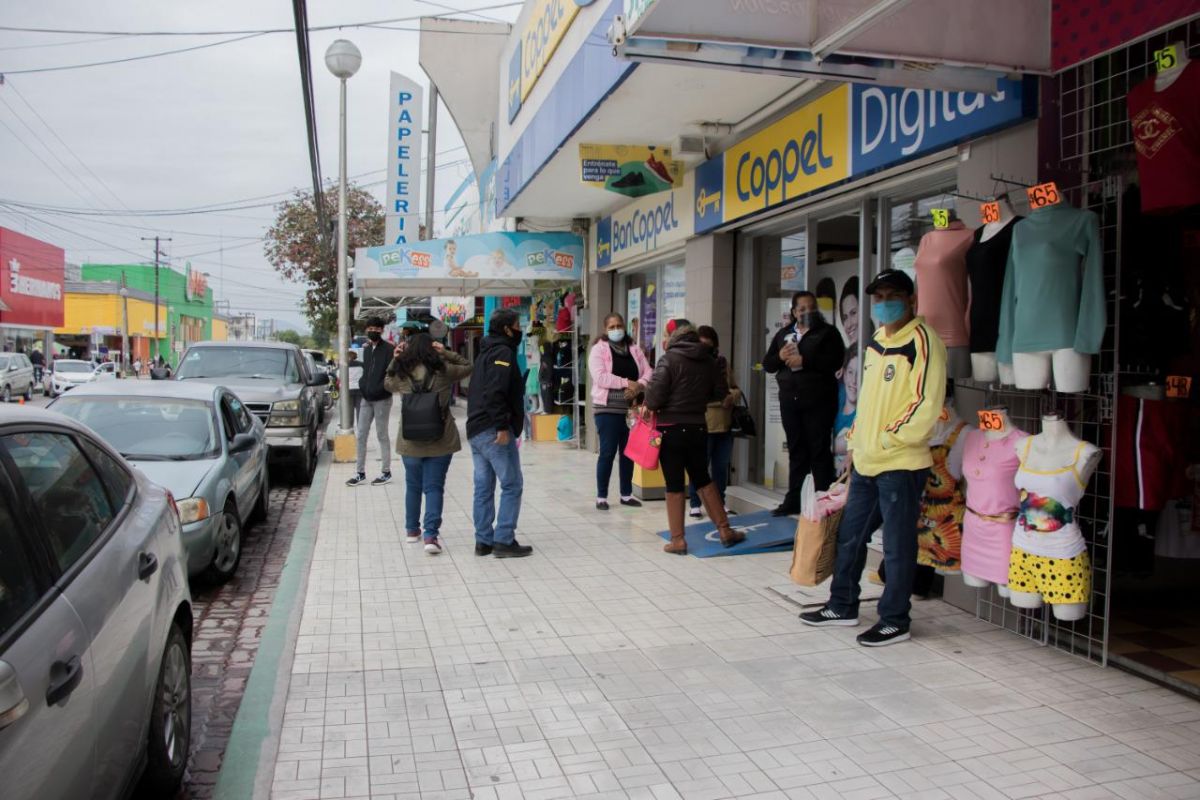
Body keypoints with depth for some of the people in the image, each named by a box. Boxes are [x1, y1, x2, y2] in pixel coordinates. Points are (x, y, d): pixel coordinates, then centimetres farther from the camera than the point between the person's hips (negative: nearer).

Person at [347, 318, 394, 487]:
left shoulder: (388, 349, -9)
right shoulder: (366, 349, 13)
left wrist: (378, 390, -22)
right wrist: (362, 386, 7)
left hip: (382, 399, -7)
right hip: (366, 399, 7)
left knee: (382, 436, 2)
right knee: (360, 436, 6)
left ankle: (386, 472, 12)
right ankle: (360, 473, 13)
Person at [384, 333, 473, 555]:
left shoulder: (401, 374, -4)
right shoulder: (443, 371, -8)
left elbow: (386, 383, 18)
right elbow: (468, 366, 7)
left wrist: (395, 360, 6)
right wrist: (447, 354, -2)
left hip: (410, 441, 2)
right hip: (440, 441, -2)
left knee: (413, 486, 18)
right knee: (434, 487, 2)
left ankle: (412, 530, 31)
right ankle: (431, 535, -8)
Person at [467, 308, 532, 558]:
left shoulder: (486, 352, 21)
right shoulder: (503, 352, -10)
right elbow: (495, 392, -22)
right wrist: (502, 426, -22)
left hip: (475, 430, 10)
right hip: (493, 431, -10)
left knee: (483, 487, 10)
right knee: (512, 485, -4)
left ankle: (483, 541, 14)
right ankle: (504, 540, -4)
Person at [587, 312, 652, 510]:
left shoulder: (634, 349, 12)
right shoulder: (598, 349, -3)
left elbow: (647, 372, 4)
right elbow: (600, 377, -16)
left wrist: (639, 386, -17)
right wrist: (627, 383, -19)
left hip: (632, 408, 5)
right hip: (608, 409, -5)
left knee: (628, 453, 10)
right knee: (608, 452, -4)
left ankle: (626, 494, 21)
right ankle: (601, 496, 6)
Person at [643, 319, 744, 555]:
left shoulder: (669, 359, -13)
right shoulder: (709, 360, 4)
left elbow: (654, 396, -18)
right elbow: (721, 392, 13)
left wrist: (649, 406, 3)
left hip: (671, 429, -5)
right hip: (697, 427, 5)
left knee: (674, 484, 3)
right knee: (702, 478, 19)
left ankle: (678, 540, 9)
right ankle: (725, 530, 21)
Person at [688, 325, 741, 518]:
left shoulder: (722, 362, 13)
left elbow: (735, 388, 18)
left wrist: (733, 396, -3)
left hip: (724, 424, 5)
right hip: (702, 425, -5)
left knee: (721, 466, 14)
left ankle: (720, 501, 29)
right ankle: (694, 504, 14)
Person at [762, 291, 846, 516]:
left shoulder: (828, 332, 0)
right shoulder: (783, 334, 14)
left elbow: (835, 361, -14)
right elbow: (767, 364, 12)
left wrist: (804, 360, -19)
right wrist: (780, 357, -8)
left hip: (818, 401, -4)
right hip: (790, 400, 4)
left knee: (820, 451, -1)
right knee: (796, 450, 10)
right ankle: (793, 500, 17)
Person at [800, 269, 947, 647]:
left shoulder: (922, 340, -12)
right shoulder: (876, 341, 14)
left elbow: (927, 405, -18)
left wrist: (886, 440, -15)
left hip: (901, 464, -8)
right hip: (865, 461, 8)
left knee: (897, 545, 3)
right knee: (849, 536, 16)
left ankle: (894, 621, 16)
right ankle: (842, 606, 30)